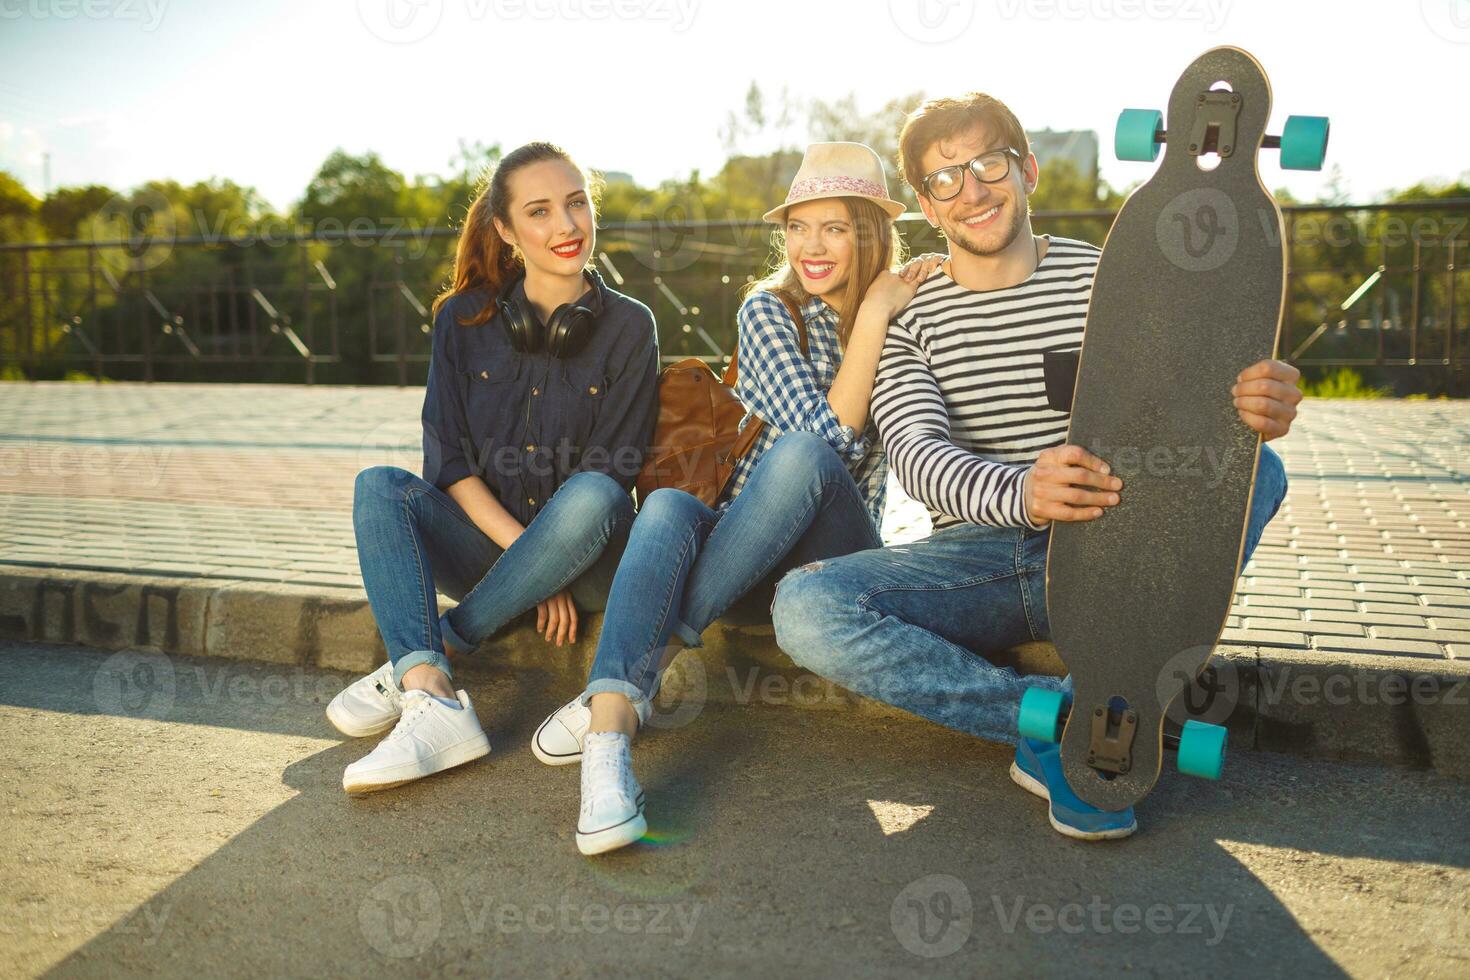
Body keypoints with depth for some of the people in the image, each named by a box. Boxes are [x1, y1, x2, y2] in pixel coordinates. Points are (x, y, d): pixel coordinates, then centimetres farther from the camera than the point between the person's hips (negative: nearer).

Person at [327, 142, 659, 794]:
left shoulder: (627, 326, -3)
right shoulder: (465, 319, 2)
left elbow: (613, 468, -7)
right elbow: (448, 462, -5)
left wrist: (548, 557, -18)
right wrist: (523, 547, -16)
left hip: (585, 560, -2)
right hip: (486, 542, 2)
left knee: (592, 495, -34)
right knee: (379, 485, -22)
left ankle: (419, 661, -24)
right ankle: (435, 705, -40)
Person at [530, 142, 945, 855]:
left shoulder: (913, 318, 6)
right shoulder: (768, 310, -1)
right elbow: (833, 433, -13)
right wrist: (873, 314, -16)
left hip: (837, 551, 0)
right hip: (749, 542, 0)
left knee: (798, 454, -33)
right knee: (666, 507, -33)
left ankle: (649, 662, -30)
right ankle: (610, 726, -49)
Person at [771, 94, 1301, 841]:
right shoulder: (905, 317, 2)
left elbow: (1189, 399, -7)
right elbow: (918, 454, -15)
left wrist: (1253, 407, -35)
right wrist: (1019, 493, -39)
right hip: (977, 554, 0)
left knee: (1256, 470, -27)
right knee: (803, 607, -27)